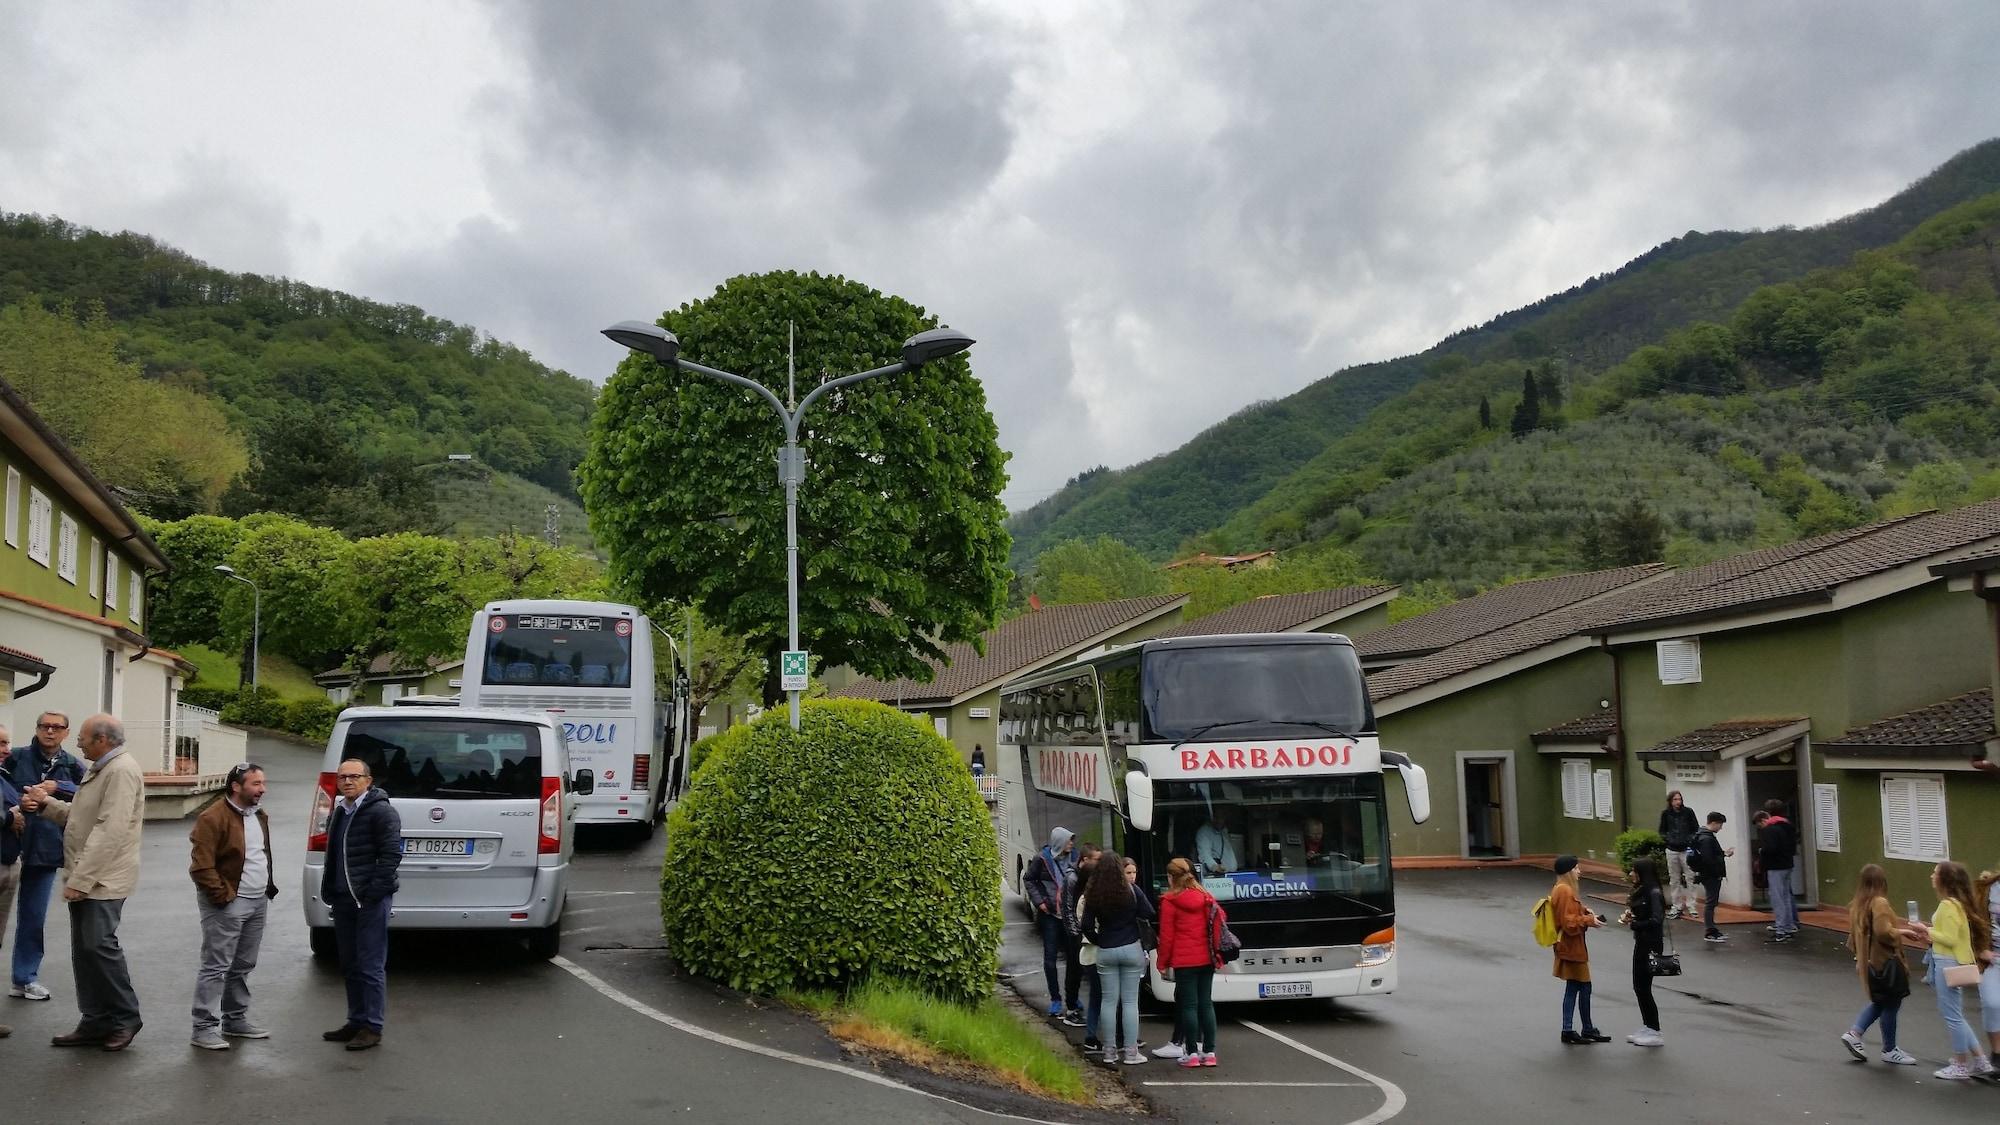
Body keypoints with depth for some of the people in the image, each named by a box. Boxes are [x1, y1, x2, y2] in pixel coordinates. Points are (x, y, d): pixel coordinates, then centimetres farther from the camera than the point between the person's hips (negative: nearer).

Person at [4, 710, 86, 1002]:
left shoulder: (72, 766, 5)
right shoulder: (16, 758, 0)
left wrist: (57, 788, -16)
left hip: (46, 848, 2)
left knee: (33, 917, 10)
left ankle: (25, 978, 21)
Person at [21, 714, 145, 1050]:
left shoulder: (122, 770, -16)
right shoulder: (100, 770, 19)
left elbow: (110, 830, -22)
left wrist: (81, 879, -23)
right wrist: (47, 804, 9)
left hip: (103, 880, -10)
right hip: (84, 879, 10)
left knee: (98, 945, -10)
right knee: (84, 951, 10)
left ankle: (125, 1018, 2)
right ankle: (96, 1022, 15)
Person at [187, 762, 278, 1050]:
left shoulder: (259, 816, 13)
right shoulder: (214, 818, -15)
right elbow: (201, 865, -17)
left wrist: (269, 886, 16)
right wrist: (222, 895, -17)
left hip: (258, 902, 8)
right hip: (228, 905, -8)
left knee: (243, 966, 15)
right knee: (216, 967, -6)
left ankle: (236, 1020, 24)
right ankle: (204, 1028, -2)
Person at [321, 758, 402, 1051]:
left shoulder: (381, 811, -11)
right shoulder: (340, 812, 16)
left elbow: (392, 853, -17)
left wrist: (373, 890, -20)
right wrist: (330, 890, 14)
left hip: (371, 900, -9)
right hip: (343, 899, 9)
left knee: (371, 966, -4)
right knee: (350, 965, 15)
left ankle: (372, 1028, 1)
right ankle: (356, 1021, 25)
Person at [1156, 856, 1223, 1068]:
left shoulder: (1170, 901, -8)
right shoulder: (1206, 896, 8)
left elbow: (1166, 935, -8)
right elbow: (1221, 919, 10)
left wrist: (1162, 963, 0)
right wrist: (1216, 952, 17)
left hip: (1184, 961, -5)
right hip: (1207, 959, 5)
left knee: (1188, 1005, -1)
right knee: (1206, 1003, 9)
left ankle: (1192, 1053, -2)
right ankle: (1209, 1052, 9)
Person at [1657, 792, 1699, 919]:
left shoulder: (1688, 812, -2)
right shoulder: (1666, 814, 3)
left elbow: (1696, 829, 5)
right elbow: (1662, 831, 12)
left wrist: (1690, 840, -12)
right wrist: (1667, 838, -7)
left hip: (1686, 850, -2)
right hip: (1672, 850, 2)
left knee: (1690, 879, -4)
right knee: (1674, 880, 7)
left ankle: (1691, 907, 2)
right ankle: (1676, 907, 15)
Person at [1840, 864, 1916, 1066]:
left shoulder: (1856, 905, 7)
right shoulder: (1879, 903, -19)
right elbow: (1883, 931, -30)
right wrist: (1901, 932, -13)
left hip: (1868, 962, 8)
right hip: (1885, 961, -8)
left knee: (1879, 1003, 21)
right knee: (1891, 1005, 6)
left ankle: (1854, 1033, 12)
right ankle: (1889, 1050, 17)